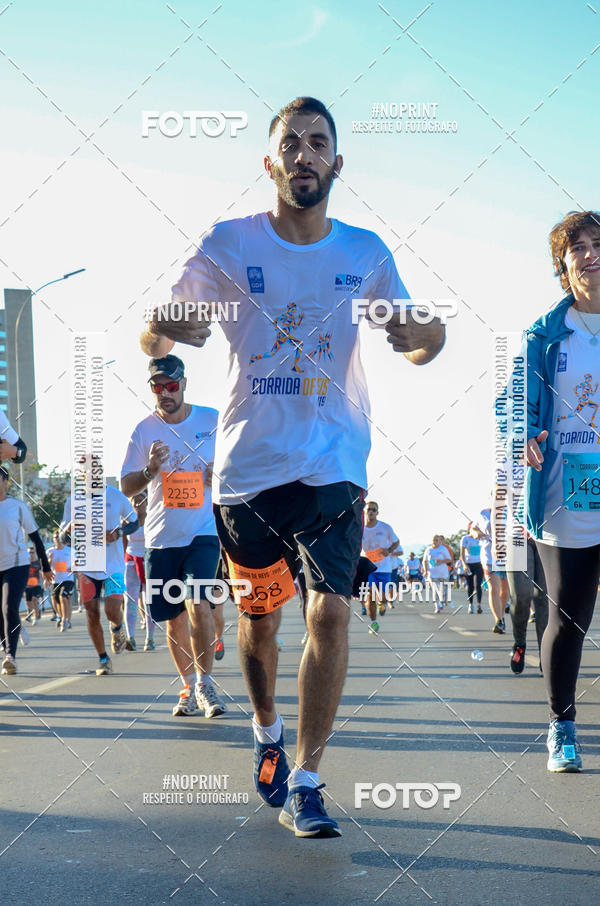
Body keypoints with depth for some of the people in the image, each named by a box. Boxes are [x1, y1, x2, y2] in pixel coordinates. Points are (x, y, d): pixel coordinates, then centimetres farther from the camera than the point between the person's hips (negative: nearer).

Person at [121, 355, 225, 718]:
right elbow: (126, 486, 1)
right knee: (173, 617, 7)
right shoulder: (144, 430, 2)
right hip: (161, 536, 2)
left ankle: (205, 681, -6)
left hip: (204, 531, -2)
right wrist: (150, 469, -20)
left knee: (197, 602, -20)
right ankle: (190, 687, 23)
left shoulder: (214, 420, 1)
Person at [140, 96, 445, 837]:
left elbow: (413, 344, 11)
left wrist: (425, 339, -13)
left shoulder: (366, 253, 3)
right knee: (258, 613, 12)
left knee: (331, 612, -12)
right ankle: (267, 730, 41)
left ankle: (303, 783, -2)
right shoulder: (228, 246, -2)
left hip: (334, 462, 0)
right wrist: (162, 331, -23)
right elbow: (158, 333, 2)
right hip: (248, 463, 0)